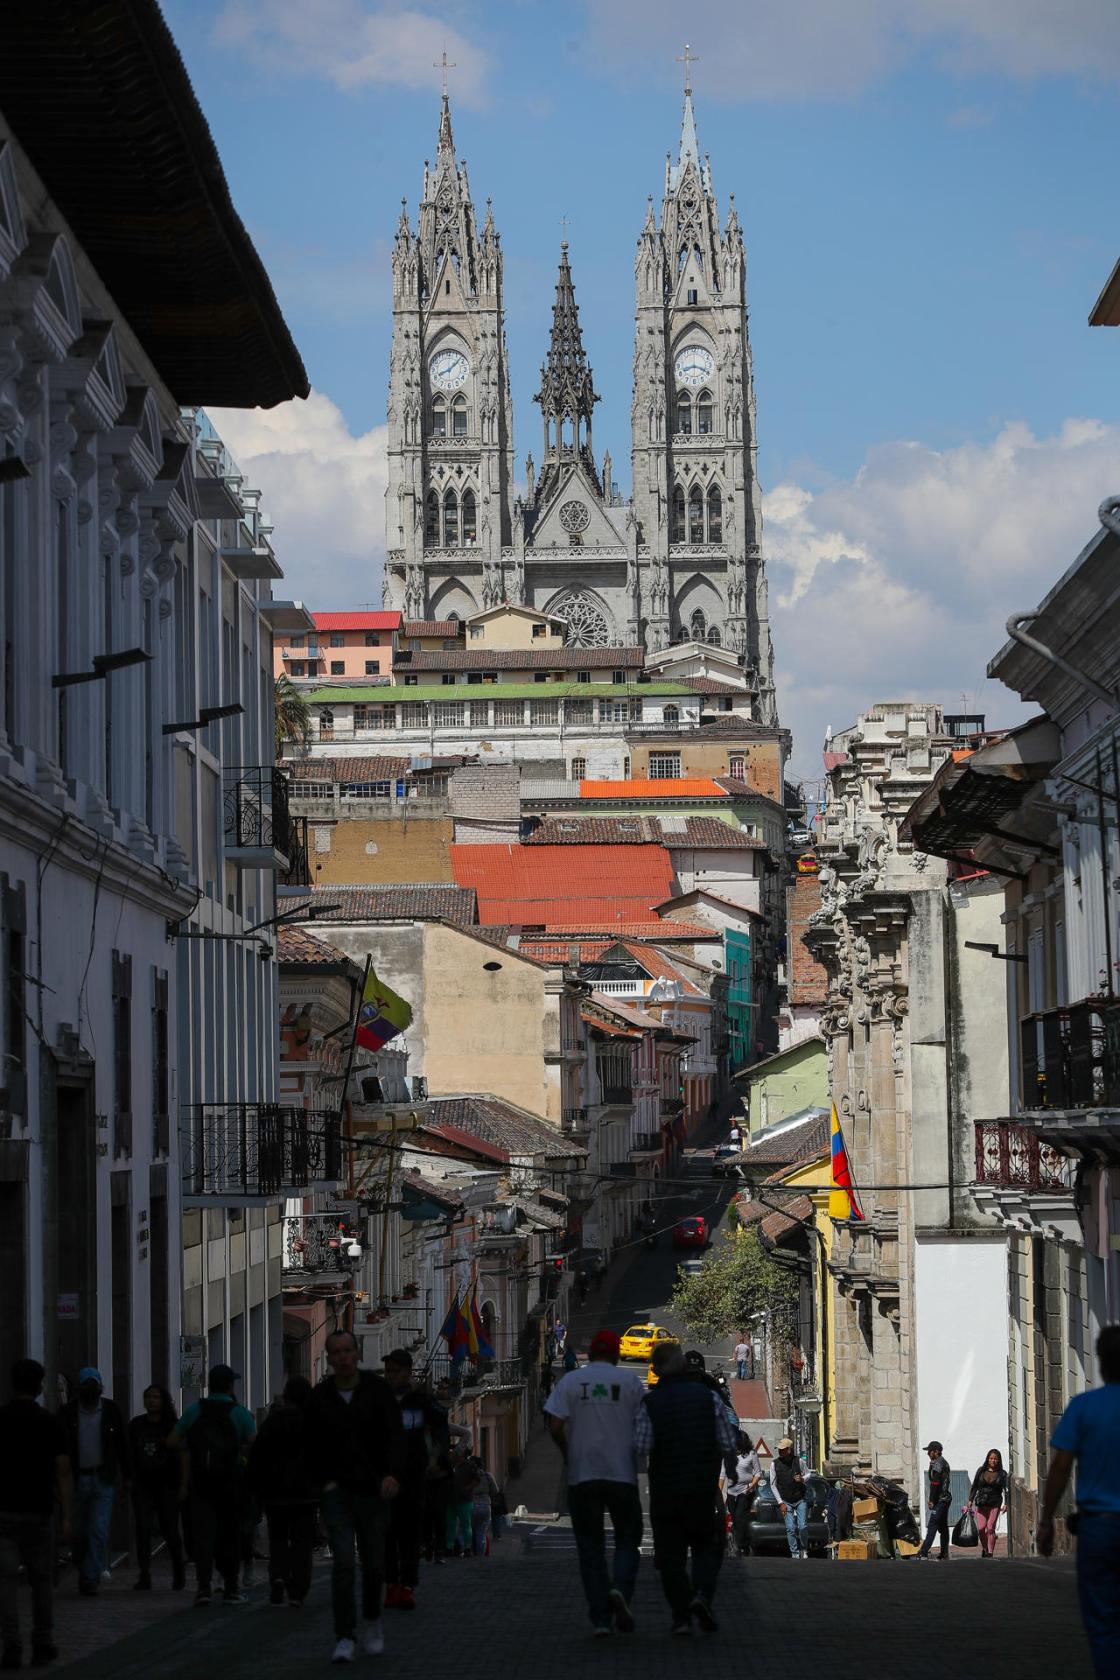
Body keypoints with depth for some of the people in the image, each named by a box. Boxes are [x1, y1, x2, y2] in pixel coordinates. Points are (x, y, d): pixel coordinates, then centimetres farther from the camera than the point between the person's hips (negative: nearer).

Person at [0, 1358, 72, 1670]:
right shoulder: (50, 1424, -3)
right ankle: (42, 1645, 18)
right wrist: (67, 1517, -9)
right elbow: (63, 1472, -9)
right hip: (37, 1512, 0)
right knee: (41, 1579, 14)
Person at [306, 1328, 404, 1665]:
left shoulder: (377, 1390, -4)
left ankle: (373, 1624, 34)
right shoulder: (320, 1398, 0)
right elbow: (314, 1447, 9)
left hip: (372, 1489, 0)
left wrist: (393, 1473, -28)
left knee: (373, 1562, 8)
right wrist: (324, 1482, -3)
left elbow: (395, 1434, -13)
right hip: (336, 1489, 0)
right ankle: (345, 1639, -12)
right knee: (343, 1562, -13)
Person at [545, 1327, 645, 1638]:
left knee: (590, 1546, 7)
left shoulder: (570, 1381, 2)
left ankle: (601, 1618, 1)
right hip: (622, 1473, -1)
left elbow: (555, 1425, -6)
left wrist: (568, 1455, 10)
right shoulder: (630, 1381, 2)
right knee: (628, 1539, 12)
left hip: (582, 1475, 1)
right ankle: (620, 1588, -17)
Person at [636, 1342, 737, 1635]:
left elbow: (639, 1447, -14)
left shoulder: (649, 1404, -8)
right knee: (707, 1547, 16)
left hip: (665, 1490, -1)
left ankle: (681, 1616, 2)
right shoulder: (708, 1397, -2)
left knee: (671, 1555, 8)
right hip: (704, 1489, 1)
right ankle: (702, 1594, -9)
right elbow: (728, 1443, -2)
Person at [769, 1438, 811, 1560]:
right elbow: (773, 1485, 0)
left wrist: (802, 1479, -14)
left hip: (800, 1500, 0)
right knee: (790, 1528, -6)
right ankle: (795, 1553, 1)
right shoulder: (775, 1464, -4)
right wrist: (781, 1503, -5)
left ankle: (803, 1550, 18)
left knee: (802, 1527, -4)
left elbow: (808, 1474, 11)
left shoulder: (799, 1461, -5)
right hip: (786, 1502, 0)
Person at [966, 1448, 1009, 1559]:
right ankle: (984, 1549, 16)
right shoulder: (981, 1471, 8)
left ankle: (990, 1552, -8)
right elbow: (974, 1486, 10)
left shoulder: (1002, 1474, 4)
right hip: (981, 1504, 2)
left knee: (990, 1528, -10)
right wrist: (970, 1501, 2)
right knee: (981, 1528, -7)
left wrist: (1005, 1504, -12)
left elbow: (1006, 1490, -1)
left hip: (995, 1504, -2)